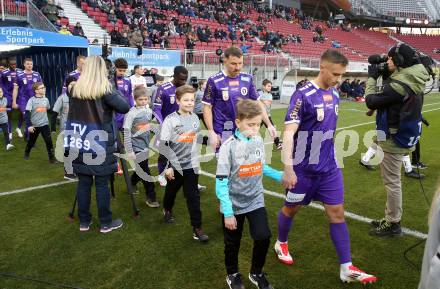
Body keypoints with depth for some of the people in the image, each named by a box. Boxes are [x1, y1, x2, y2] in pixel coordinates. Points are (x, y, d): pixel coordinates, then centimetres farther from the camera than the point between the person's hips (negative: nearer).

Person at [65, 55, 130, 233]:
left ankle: (84, 221, 22)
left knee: (83, 182, 12)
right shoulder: (104, 89, -10)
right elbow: (125, 108, -15)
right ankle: (106, 223, 14)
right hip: (100, 143, -5)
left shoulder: (75, 89, 5)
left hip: (80, 143, 5)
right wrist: (115, 92, 2)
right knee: (102, 183, 3)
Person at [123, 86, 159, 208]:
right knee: (146, 173, -3)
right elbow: (127, 133, -16)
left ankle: (131, 184, 45)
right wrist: (129, 151, -17)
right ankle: (151, 198, 8)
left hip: (145, 145, 6)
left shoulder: (149, 111, 1)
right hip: (137, 147, -6)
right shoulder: (131, 113, -16)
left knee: (141, 170, 20)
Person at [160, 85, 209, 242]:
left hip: (192, 165, 3)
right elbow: (163, 145, -15)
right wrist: (168, 166, -16)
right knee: (171, 191, 20)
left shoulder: (195, 118, 1)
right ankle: (167, 210, 50)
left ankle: (197, 228, 9)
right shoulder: (170, 120, -14)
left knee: (193, 196, 2)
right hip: (175, 165, -2)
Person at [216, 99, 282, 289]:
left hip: (255, 201, 4)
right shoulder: (229, 146, -20)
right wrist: (228, 212, -20)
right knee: (232, 243, 13)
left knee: (263, 237, -3)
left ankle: (256, 273, 25)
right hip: (234, 204, -3)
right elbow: (221, 182, -19)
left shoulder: (259, 141, -4)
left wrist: (279, 175, 9)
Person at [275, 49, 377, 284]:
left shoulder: (334, 94, 4)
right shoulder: (303, 95, -18)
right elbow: (288, 133, -23)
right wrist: (288, 168, -29)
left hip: (329, 167, 6)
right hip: (303, 168, -6)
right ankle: (281, 244, 40)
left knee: (337, 213, 6)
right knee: (292, 208, 14)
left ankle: (346, 268, 17)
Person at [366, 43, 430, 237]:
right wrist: (382, 76, 7)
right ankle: (390, 218, 31)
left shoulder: (399, 84, -24)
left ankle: (393, 225, 14)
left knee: (392, 182, 1)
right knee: (392, 181, 19)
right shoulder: (413, 80, 6)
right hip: (402, 136, 10)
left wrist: (372, 77, -5)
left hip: (394, 140, -10)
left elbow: (371, 101, -18)